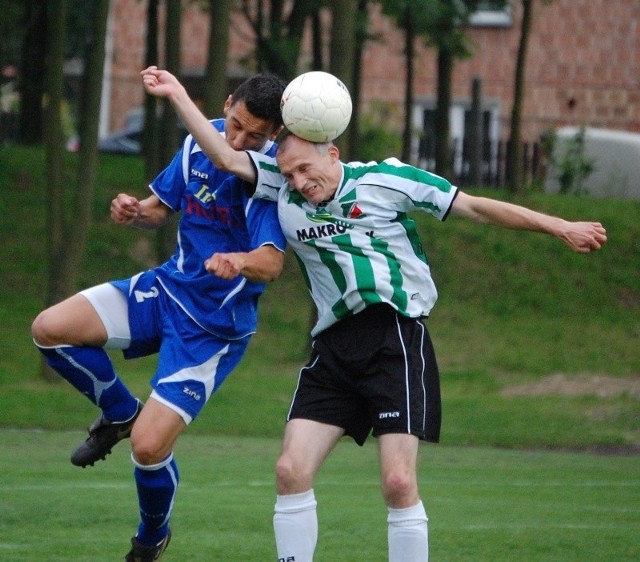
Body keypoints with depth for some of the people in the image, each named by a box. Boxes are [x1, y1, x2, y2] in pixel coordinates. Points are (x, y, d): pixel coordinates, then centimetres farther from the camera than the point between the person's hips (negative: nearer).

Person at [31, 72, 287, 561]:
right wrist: (135, 211, -12)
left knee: (149, 445, -15)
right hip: (169, 288, 6)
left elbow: (272, 262, -34)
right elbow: (162, 206, 12)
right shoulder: (202, 141, -3)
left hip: (215, 327, -6)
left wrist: (239, 261, -57)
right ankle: (121, 413, 15)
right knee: (50, 329, -13)